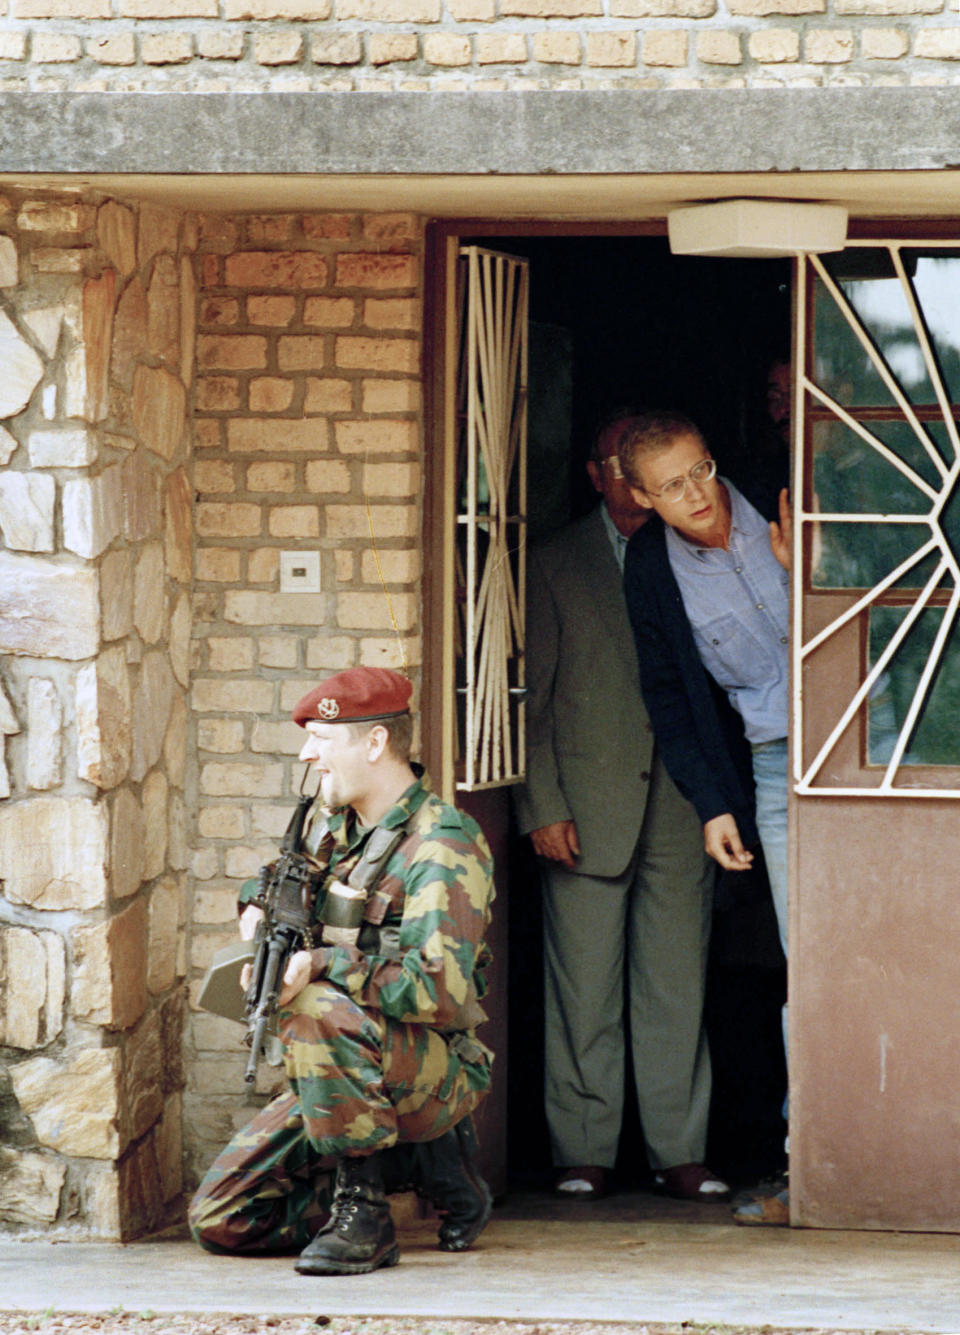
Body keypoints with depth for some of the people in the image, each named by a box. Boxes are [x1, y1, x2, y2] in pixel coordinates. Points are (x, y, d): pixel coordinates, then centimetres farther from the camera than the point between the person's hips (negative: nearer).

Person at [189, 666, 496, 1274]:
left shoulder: (443, 845, -17)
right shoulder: (331, 823, 9)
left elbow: (441, 989, -29)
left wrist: (320, 966, -28)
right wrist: (258, 908, 10)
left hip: (436, 1072, -8)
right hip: (350, 1080, 8)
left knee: (320, 1010, -38)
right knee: (220, 1219, -2)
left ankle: (364, 1207, -23)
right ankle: (421, 1159, 8)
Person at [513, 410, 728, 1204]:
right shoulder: (556, 566, 6)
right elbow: (531, 694, 4)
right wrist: (542, 806, -5)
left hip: (679, 804, 2)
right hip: (587, 806, -2)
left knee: (677, 988, 2)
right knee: (584, 991, -1)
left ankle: (679, 1153, 8)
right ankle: (584, 1155, 7)